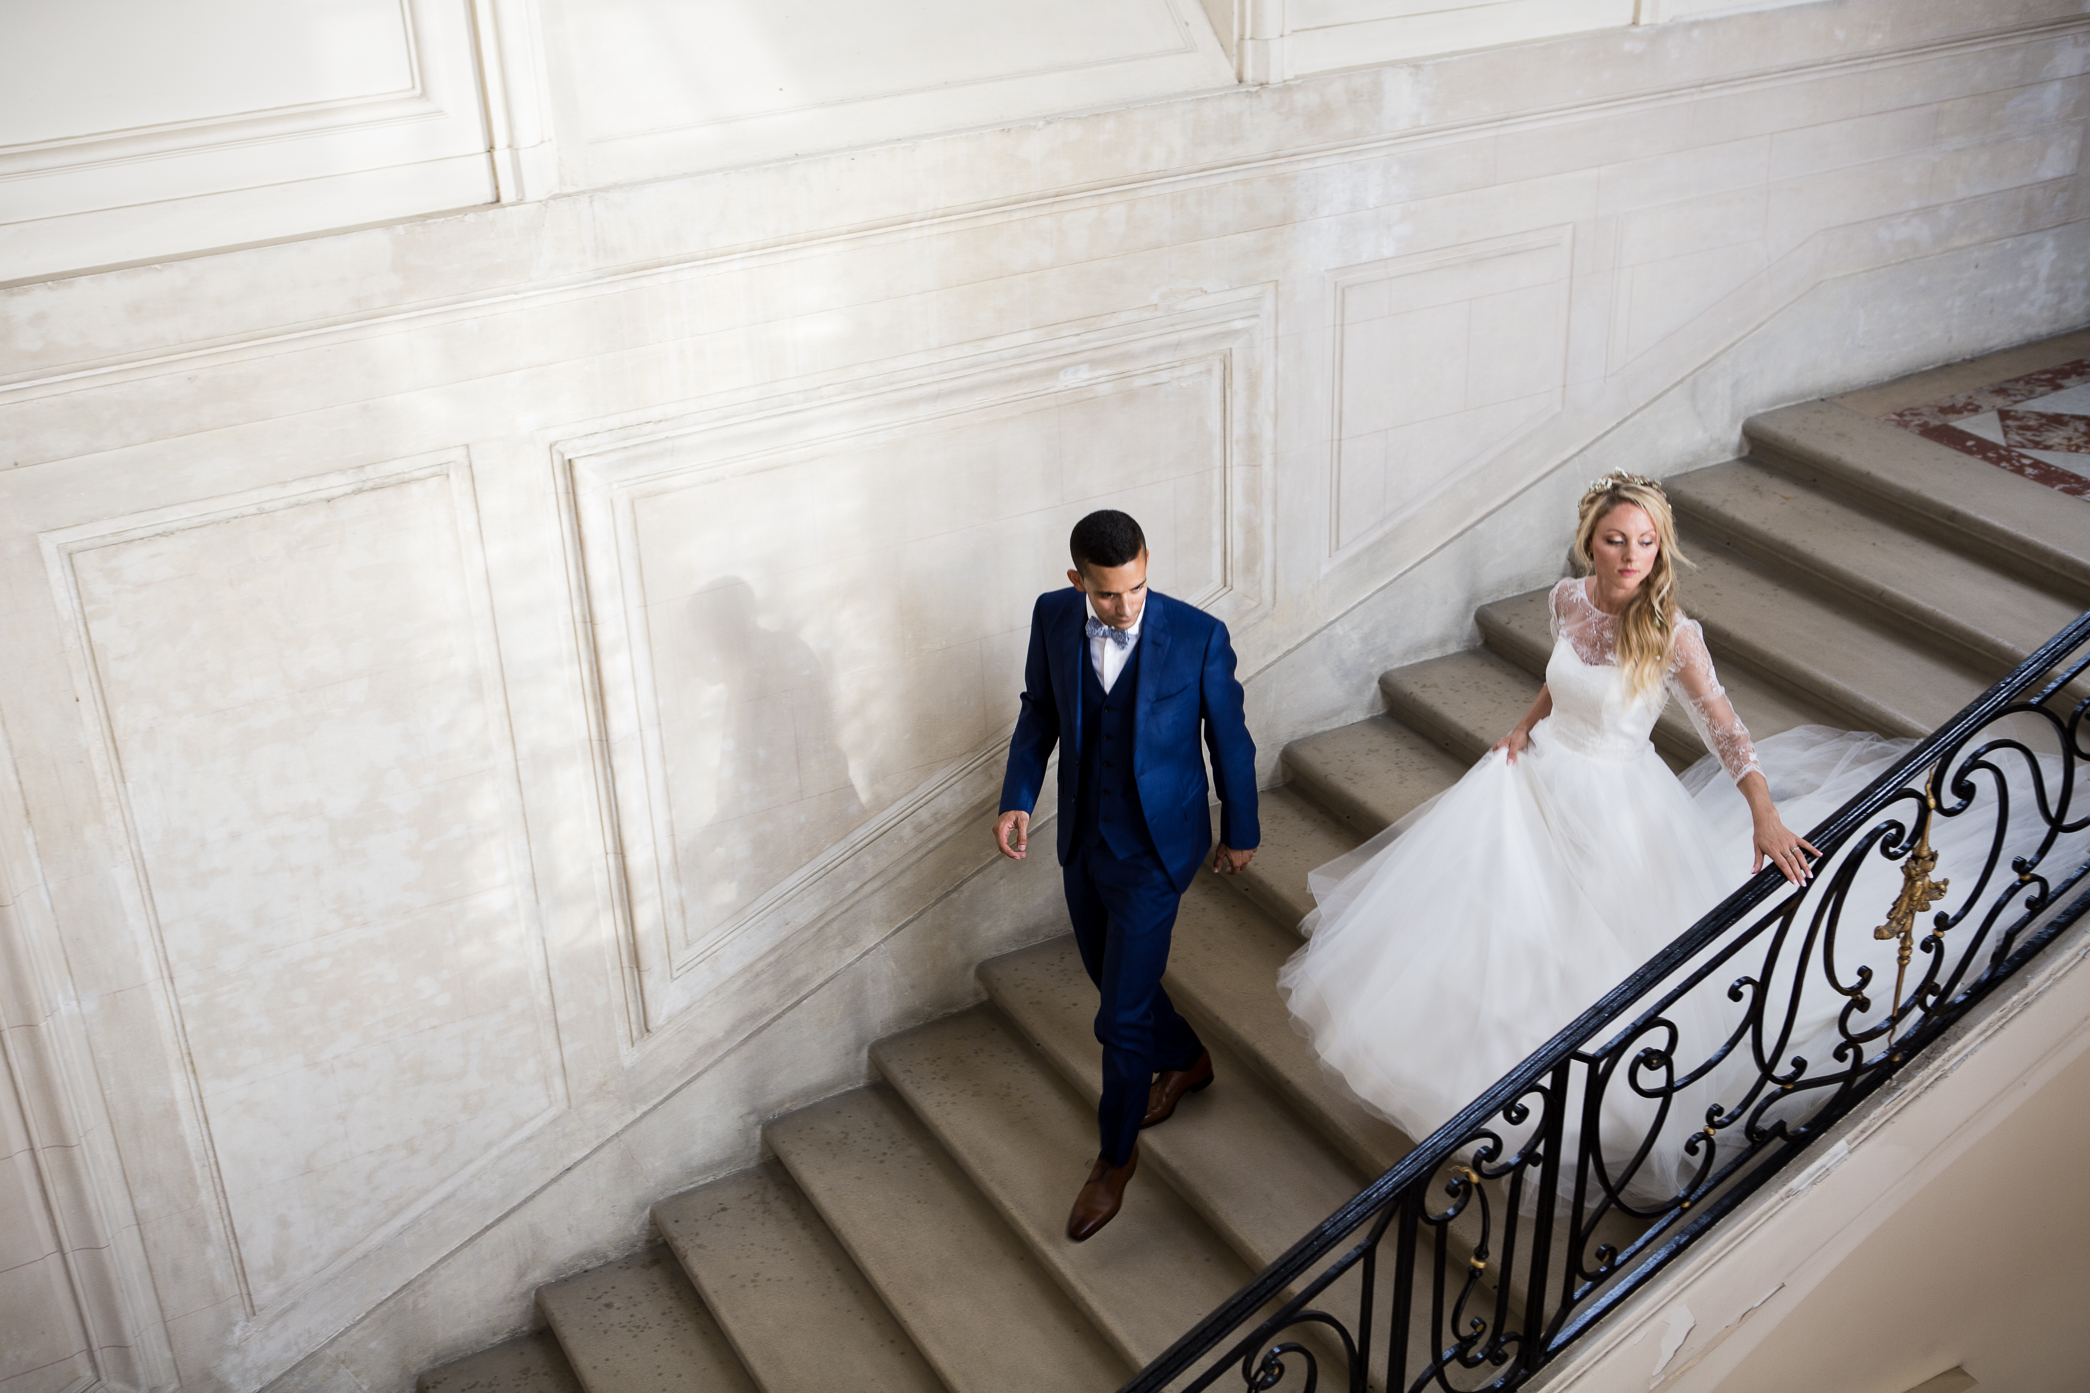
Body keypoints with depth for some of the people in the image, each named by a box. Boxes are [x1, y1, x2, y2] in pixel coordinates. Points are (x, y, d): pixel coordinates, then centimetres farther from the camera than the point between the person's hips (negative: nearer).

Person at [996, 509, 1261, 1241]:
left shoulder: (1199, 635, -21)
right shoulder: (1052, 616, -10)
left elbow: (1228, 737, -7)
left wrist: (1239, 831, 3)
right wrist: (1017, 799, -7)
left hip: (1153, 849, -5)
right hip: (1082, 837, 5)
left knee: (1121, 1016, -1)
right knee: (1116, 982, 23)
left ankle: (1116, 1154, 23)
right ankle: (1185, 1059, 53)